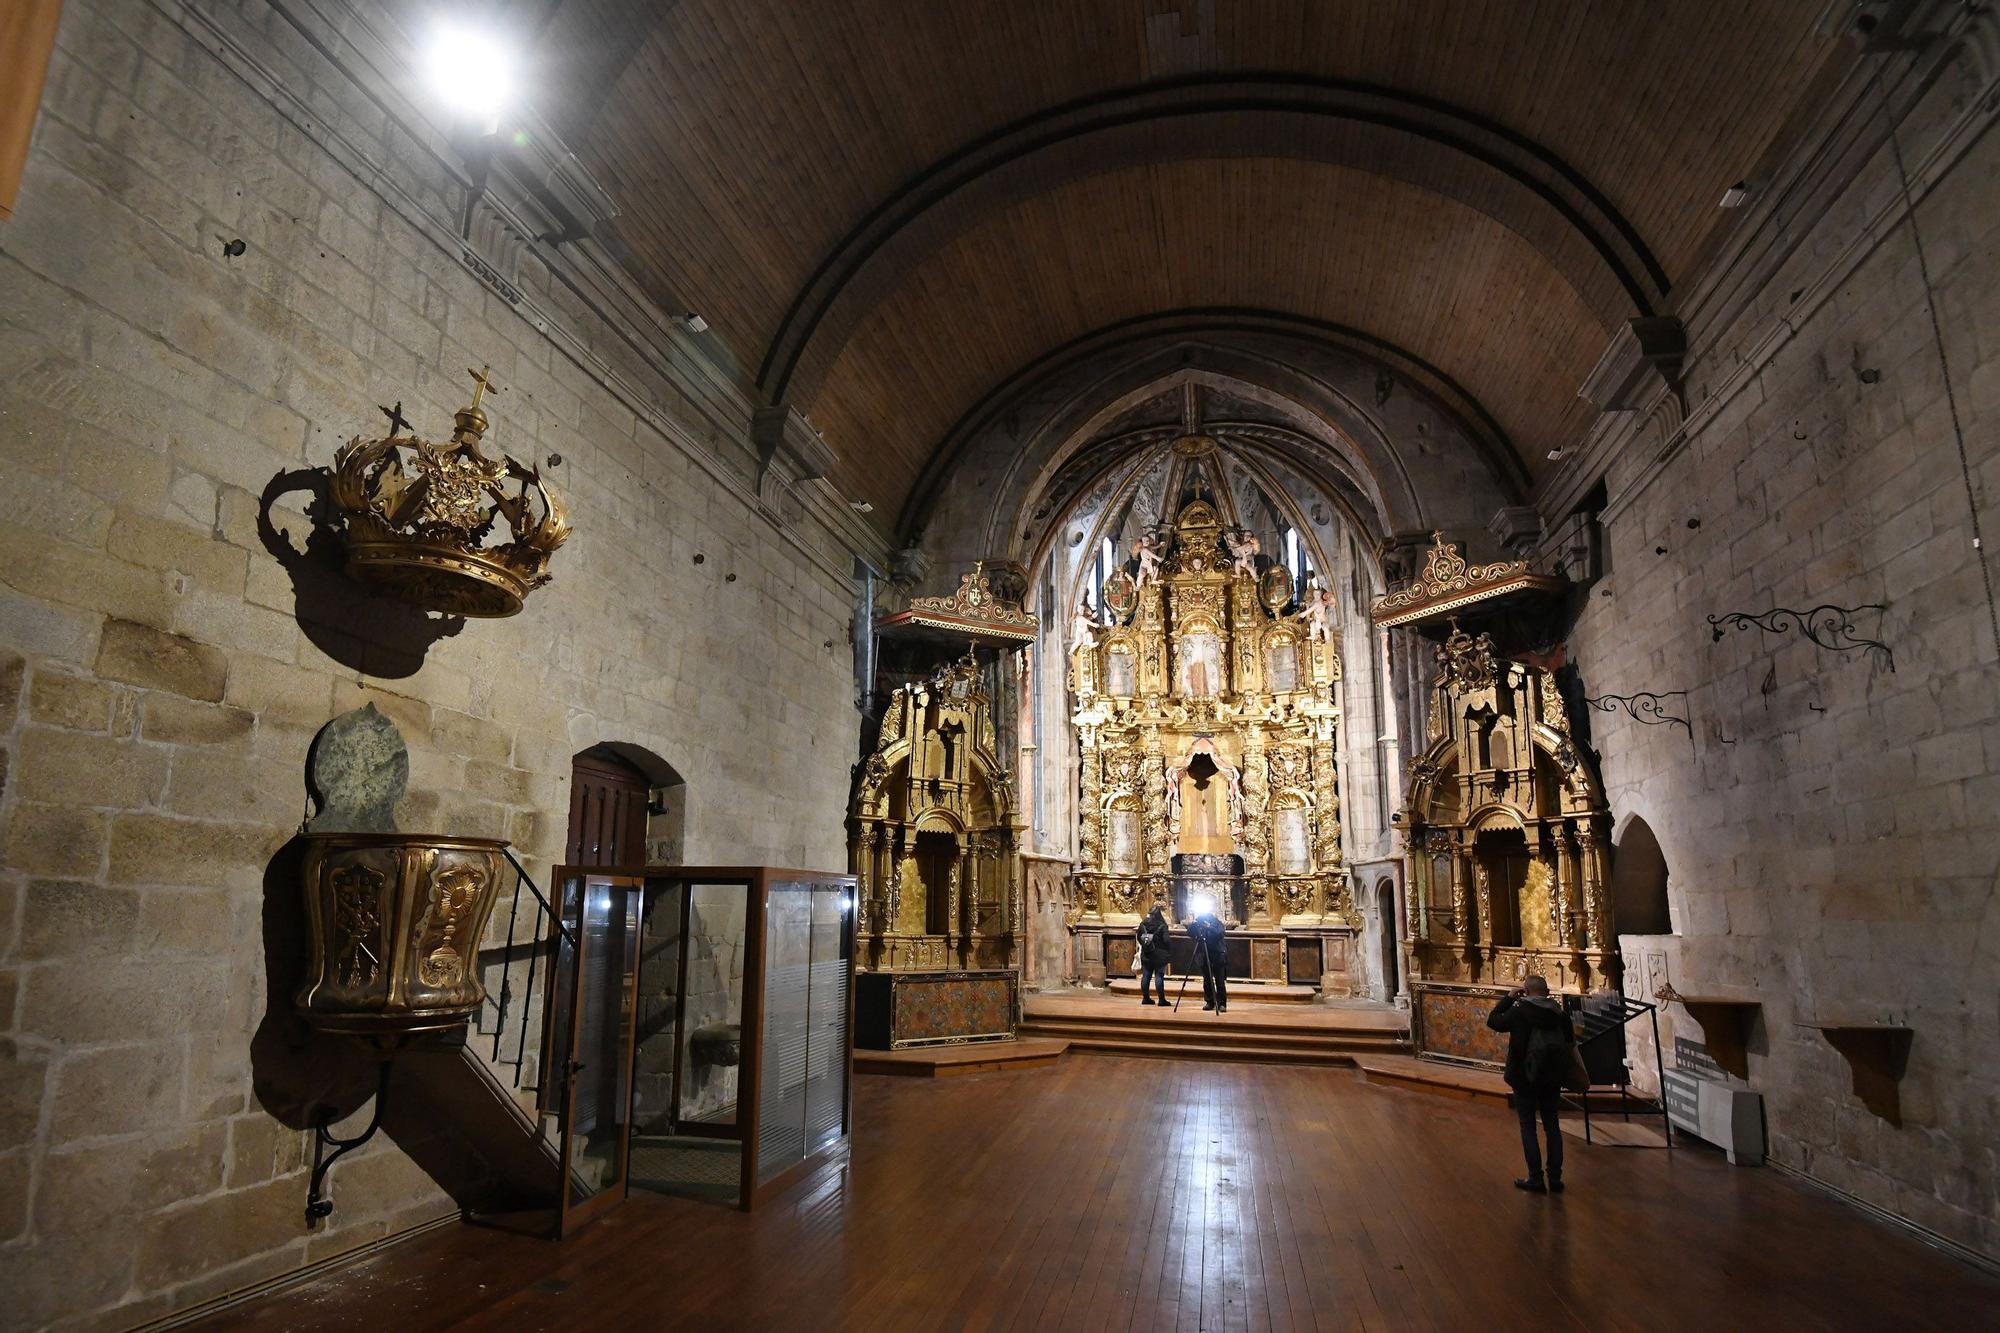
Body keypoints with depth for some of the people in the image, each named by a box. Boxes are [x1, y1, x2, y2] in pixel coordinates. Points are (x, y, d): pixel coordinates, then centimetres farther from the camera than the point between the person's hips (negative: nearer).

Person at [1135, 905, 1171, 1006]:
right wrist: (1170, 953, -6)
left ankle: (1145, 998, 15)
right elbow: (1166, 941, -17)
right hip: (1159, 956, -5)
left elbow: (1139, 938, 11)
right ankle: (1161, 999, 0)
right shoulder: (1162, 926, -14)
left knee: (1145, 976, 10)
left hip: (1146, 955, 5)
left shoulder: (1142, 925, 2)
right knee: (1159, 976, -2)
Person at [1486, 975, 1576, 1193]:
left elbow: (1492, 1021, 0)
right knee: (1552, 1126, 13)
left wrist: (1509, 998, 3)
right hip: (1552, 1079, 4)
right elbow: (1571, 1041, 7)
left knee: (1528, 1127, 5)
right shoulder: (1559, 1013, -2)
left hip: (1525, 1079, -4)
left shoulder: (1518, 1012, -14)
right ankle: (1555, 1178, 17)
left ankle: (1535, 1178, 5)